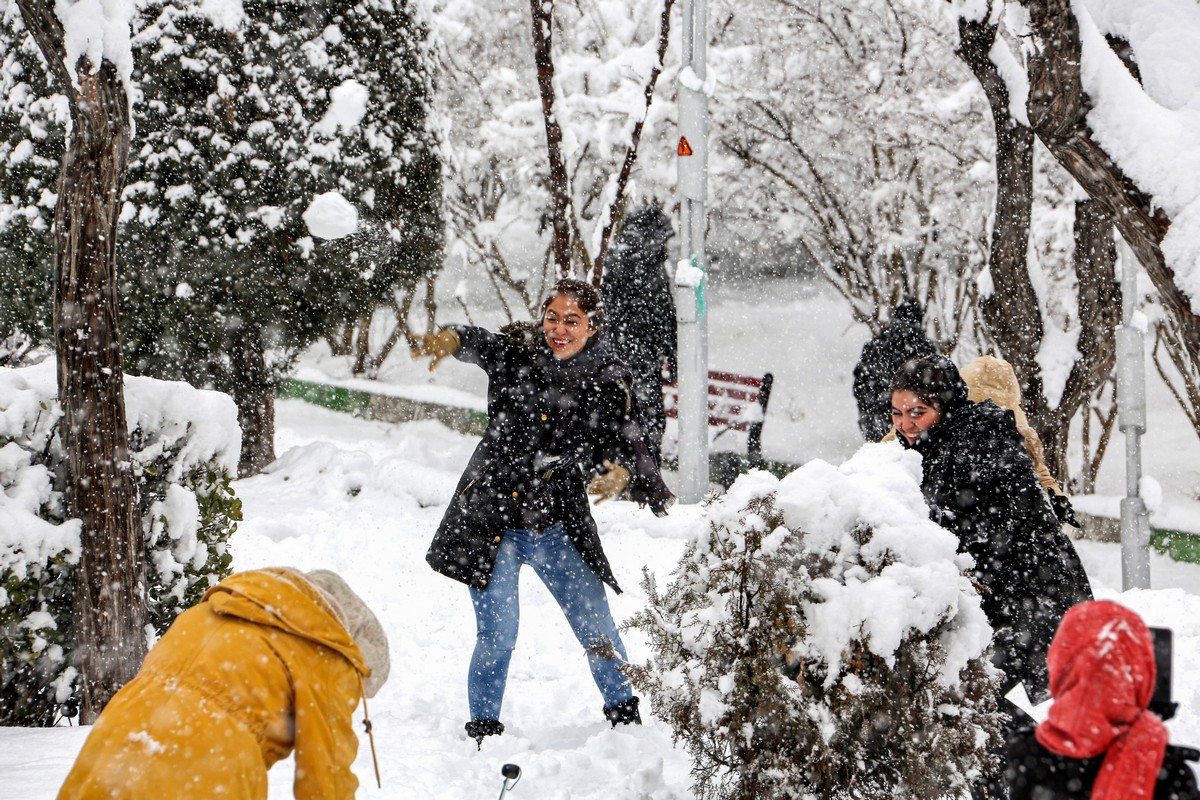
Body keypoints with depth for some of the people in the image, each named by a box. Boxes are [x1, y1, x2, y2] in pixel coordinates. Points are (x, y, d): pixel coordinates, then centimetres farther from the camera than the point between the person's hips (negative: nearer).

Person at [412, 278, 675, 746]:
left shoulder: (609, 383, -4)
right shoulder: (520, 353, -6)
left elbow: (627, 447, -6)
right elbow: (480, 344, -24)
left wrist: (620, 474, -29)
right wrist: (449, 340, -48)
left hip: (559, 528, 2)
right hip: (492, 520, -2)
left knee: (598, 629, 6)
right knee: (497, 634, -8)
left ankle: (625, 716, 28)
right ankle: (484, 731, 11)